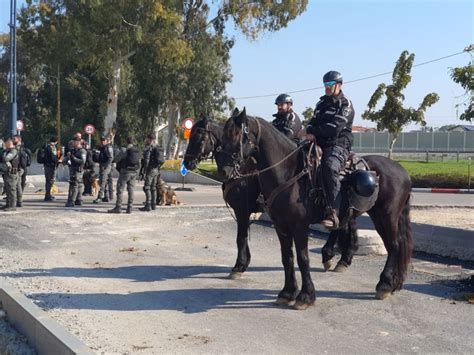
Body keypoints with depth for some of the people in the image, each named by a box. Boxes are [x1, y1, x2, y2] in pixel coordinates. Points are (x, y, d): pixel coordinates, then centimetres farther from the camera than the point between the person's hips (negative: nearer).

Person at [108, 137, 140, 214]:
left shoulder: (124, 150, -11)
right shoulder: (137, 151, 8)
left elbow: (116, 159, -3)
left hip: (125, 171, -6)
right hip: (134, 172, 6)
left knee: (120, 189, -1)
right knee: (131, 190, 8)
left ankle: (118, 207, -5)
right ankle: (129, 208, 7)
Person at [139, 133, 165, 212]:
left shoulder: (148, 148, -13)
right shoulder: (157, 148, 13)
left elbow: (146, 161, -19)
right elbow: (162, 160, 16)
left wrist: (143, 172, -18)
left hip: (150, 170, -8)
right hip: (156, 170, 8)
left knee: (147, 187, -7)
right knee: (153, 187, 15)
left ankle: (148, 206, -12)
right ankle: (153, 204, 18)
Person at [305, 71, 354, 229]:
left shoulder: (345, 105, 0)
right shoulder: (322, 103, 23)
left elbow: (335, 127, -13)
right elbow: (313, 122, 20)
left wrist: (314, 132, -9)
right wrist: (310, 131, -4)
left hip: (339, 146, -8)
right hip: (320, 145, 8)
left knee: (330, 166, -38)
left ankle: (333, 214, -44)